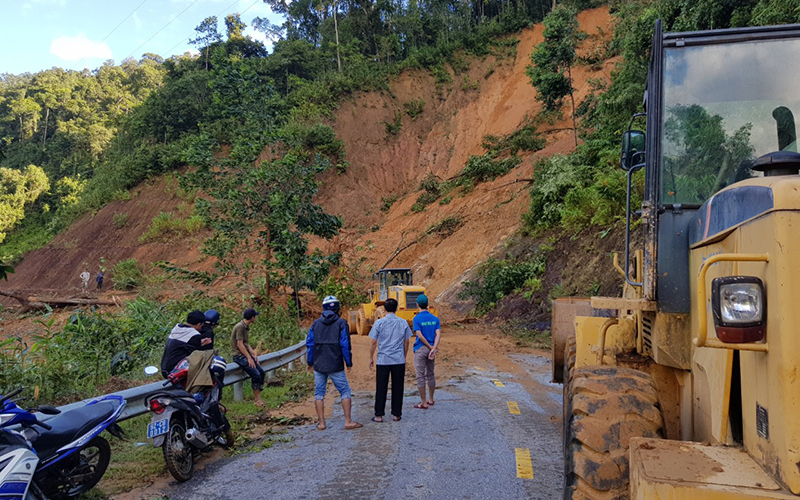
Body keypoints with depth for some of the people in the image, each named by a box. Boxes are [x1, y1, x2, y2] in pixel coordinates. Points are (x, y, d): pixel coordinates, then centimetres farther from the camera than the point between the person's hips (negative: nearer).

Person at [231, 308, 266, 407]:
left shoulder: (246, 327, 14)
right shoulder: (240, 326, -15)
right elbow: (239, 344, -20)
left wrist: (254, 353, 2)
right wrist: (249, 358, -21)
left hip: (246, 354, 10)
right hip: (239, 355, -10)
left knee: (261, 372, 1)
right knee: (256, 374, -18)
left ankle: (258, 398, 7)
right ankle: (257, 399, -7)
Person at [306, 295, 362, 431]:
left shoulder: (315, 324, 5)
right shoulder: (341, 323, -5)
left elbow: (310, 344, 7)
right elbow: (345, 345, -8)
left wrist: (310, 362, 18)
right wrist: (349, 363, 2)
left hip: (319, 365, 3)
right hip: (336, 366, -3)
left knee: (319, 393, 11)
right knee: (345, 391, 6)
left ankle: (321, 423, 11)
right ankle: (348, 421, 4)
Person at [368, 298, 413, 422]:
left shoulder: (379, 323, -5)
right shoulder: (403, 323, 1)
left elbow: (374, 343, -2)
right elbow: (406, 343, 7)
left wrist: (371, 358, 9)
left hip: (383, 361, -1)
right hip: (399, 361, 2)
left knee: (381, 389, 6)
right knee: (397, 388, 9)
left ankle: (379, 415, 10)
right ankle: (396, 414, 15)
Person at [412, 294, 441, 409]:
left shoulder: (417, 319, -11)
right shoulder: (435, 319, 3)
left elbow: (420, 336, -18)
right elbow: (438, 334, -8)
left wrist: (430, 347, -10)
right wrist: (433, 349, -16)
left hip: (420, 349, -5)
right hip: (431, 349, 6)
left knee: (420, 376, 1)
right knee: (430, 375, 17)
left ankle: (423, 403, 5)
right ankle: (431, 400, 27)